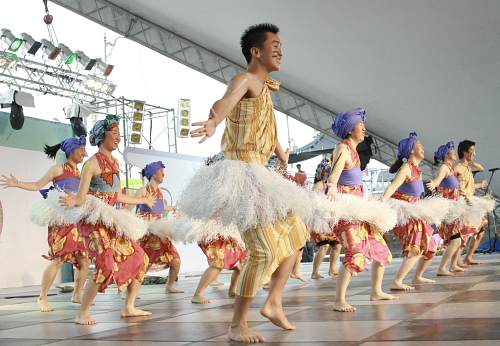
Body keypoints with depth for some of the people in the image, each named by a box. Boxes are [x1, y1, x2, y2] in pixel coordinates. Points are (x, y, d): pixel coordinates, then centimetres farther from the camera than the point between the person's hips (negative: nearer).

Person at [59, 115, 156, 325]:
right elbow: (81, 197, -19)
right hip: (93, 222, -9)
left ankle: (129, 307, 16)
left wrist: (144, 201, 32)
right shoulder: (93, 162, -12)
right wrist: (73, 202, -43)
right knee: (106, 266, -21)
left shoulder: (114, 163, 12)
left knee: (139, 257, 5)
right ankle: (82, 314, -5)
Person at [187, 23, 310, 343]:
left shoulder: (265, 86, 19)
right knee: (265, 251, -15)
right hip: (243, 171, -10)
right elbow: (227, 100, -36)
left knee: (295, 233, 16)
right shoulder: (246, 80, -11)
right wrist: (214, 121, -59)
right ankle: (238, 326, -4)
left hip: (260, 173, 10)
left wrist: (281, 152, 53)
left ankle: (274, 303, 19)